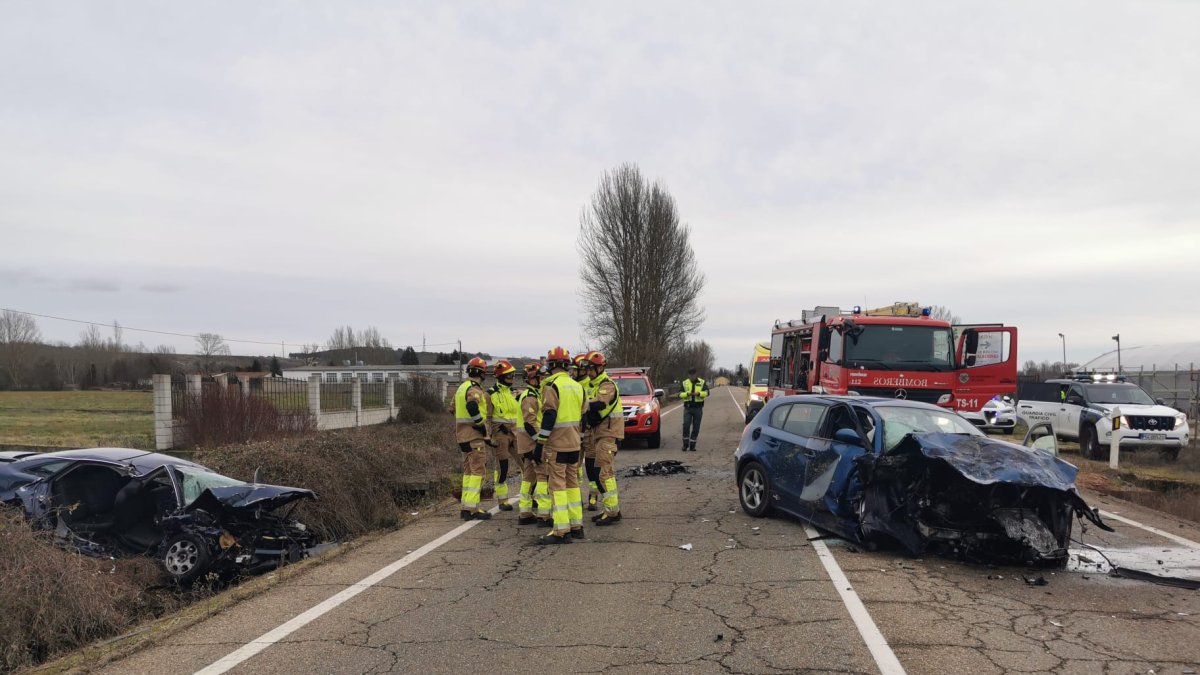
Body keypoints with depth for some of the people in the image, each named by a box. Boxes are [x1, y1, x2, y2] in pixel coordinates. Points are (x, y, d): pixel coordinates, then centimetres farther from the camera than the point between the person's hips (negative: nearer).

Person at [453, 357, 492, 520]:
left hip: (462, 434, 10)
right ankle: (472, 508, -10)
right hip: (474, 436, -10)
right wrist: (483, 427, -18)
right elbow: (473, 409, -31)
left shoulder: (462, 388, 17)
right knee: (478, 471, -7)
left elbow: (454, 409, 23)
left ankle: (466, 507, 18)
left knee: (468, 471, 15)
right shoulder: (474, 389, -15)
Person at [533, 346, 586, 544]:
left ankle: (561, 531, -7)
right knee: (572, 483, 15)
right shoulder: (577, 386, 12)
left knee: (558, 484, -6)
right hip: (574, 444, 8)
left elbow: (549, 417, -18)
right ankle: (576, 526, 21)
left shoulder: (552, 385, -12)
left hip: (557, 444, -8)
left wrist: (540, 443, -16)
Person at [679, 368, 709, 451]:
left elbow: (707, 393, -6)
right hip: (688, 407, 0)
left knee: (696, 427, 2)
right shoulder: (684, 383, 8)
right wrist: (687, 393, -18)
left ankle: (692, 445, 12)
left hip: (698, 408, 0)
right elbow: (680, 394, 0)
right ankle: (685, 444, 0)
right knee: (686, 425, -11)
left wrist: (698, 393, -23)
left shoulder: (702, 382, 5)